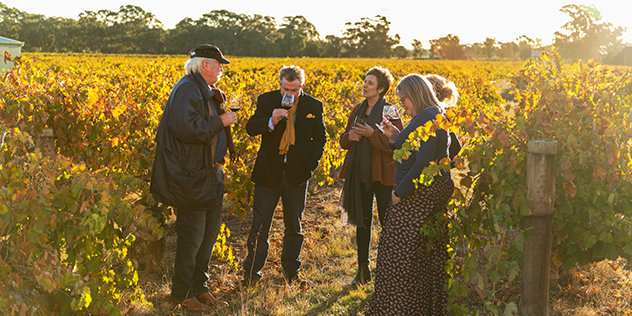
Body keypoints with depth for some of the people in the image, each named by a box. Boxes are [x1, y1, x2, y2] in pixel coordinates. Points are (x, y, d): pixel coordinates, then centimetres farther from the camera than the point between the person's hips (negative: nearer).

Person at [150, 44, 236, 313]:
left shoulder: (205, 91, 16)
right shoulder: (187, 89, -16)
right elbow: (185, 128, -27)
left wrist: (218, 106, 8)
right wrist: (220, 122, -19)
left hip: (210, 174, 10)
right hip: (192, 175, -10)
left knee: (210, 232, 15)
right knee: (192, 235, -1)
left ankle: (199, 287, 27)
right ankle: (182, 293, 12)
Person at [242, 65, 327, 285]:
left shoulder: (314, 106, 1)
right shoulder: (267, 100, -1)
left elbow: (320, 138, 11)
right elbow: (250, 129, -6)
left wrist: (311, 165, 0)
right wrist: (271, 121, -25)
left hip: (297, 174, 1)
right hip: (269, 172, -1)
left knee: (294, 226, 12)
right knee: (260, 225, 0)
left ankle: (291, 270, 26)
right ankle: (252, 272, 9)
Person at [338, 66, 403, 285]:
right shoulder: (358, 110, 11)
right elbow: (343, 141, 17)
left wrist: (372, 134, -22)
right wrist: (350, 136, -6)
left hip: (383, 175, -6)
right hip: (360, 174, 6)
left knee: (388, 223, 0)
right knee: (362, 222, 12)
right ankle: (363, 270, 23)